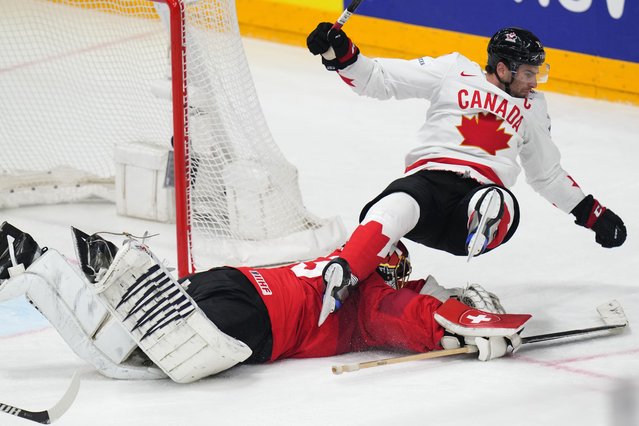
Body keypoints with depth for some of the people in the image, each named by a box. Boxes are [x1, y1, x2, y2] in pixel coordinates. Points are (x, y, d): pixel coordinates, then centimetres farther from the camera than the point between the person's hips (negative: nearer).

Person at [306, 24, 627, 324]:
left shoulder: (532, 109, 25)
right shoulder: (453, 71, 11)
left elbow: (547, 174, 36)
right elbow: (377, 79, 9)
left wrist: (592, 213, 31)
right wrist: (340, 54, -8)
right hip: (429, 177, -3)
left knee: (502, 204, -36)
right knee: (399, 207, -40)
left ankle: (485, 230, -67)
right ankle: (340, 278, -55)